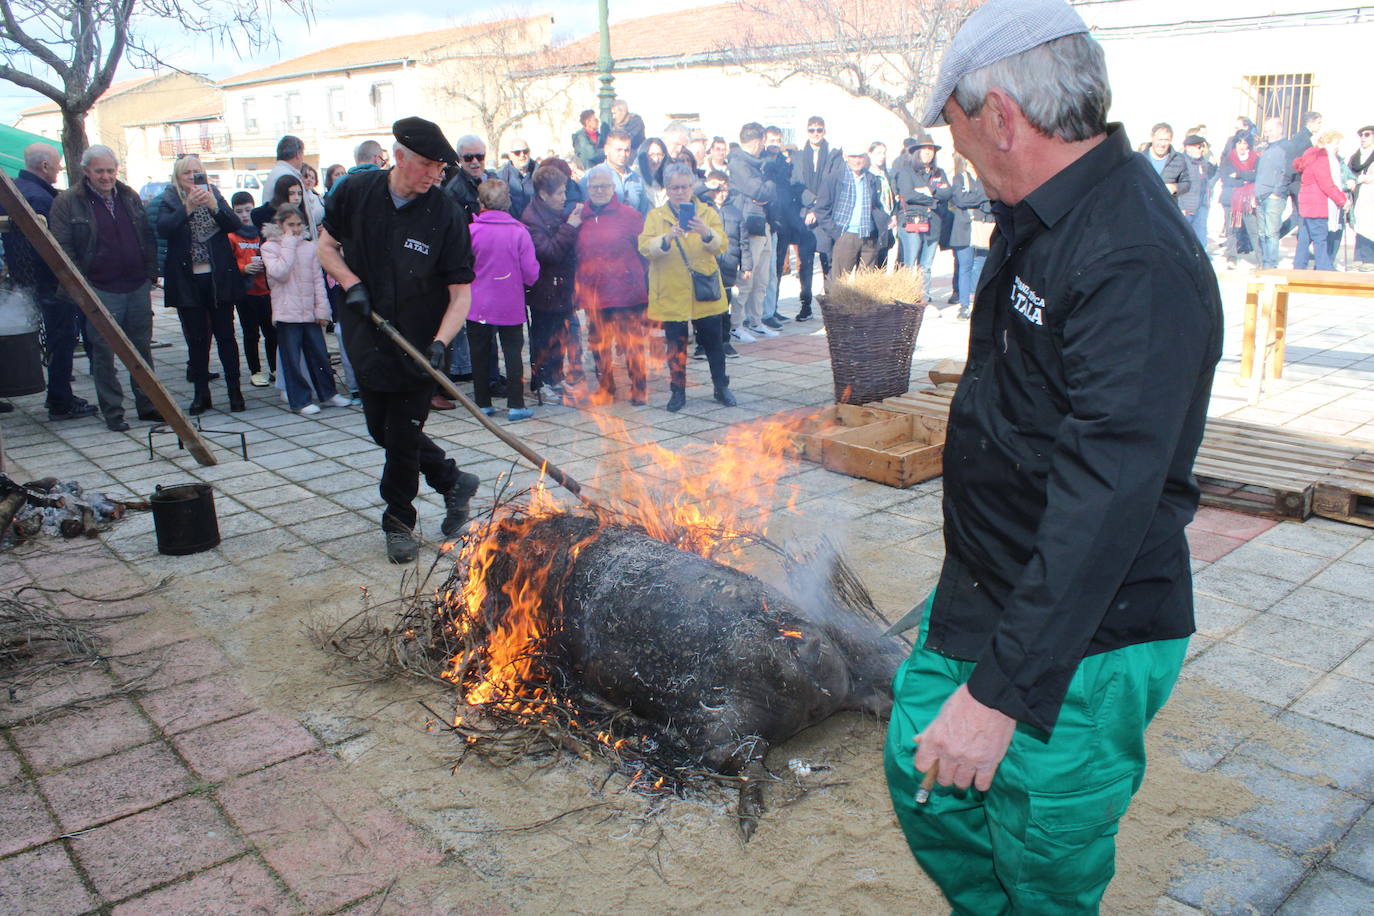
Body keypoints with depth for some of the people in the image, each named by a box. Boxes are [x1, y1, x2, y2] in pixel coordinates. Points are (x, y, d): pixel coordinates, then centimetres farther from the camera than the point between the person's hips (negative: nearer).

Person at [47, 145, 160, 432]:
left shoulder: (130, 197, 10)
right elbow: (62, 248, -6)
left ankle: (148, 406, 21)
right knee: (104, 353, 2)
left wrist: (151, 274, 9)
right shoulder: (67, 203, -4)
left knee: (142, 349, 11)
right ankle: (112, 413, 11)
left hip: (138, 288, 4)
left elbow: (148, 238, 17)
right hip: (101, 291, -4)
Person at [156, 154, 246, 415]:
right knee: (196, 339, 4)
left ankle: (234, 391, 8)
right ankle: (201, 394, 12)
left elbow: (235, 225, -7)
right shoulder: (170, 200, 4)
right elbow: (163, 228, -14)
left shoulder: (214, 195, 8)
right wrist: (188, 206, -26)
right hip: (187, 282, 0)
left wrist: (214, 206, -23)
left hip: (218, 278, 0)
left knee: (225, 335, 2)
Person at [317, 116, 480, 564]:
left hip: (418, 344, -4)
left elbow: (460, 292, -14)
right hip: (367, 338, 4)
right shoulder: (356, 192, -3)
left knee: (403, 435, 1)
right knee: (384, 431, 11)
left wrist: (440, 343, -27)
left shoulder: (446, 212, -13)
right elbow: (326, 246, 10)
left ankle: (399, 521, 24)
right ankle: (453, 481, 32)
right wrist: (351, 283, -9)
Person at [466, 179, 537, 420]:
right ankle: (515, 405, 6)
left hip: (478, 306, 0)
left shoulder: (471, 231, -9)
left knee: (480, 355, 11)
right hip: (511, 307, 0)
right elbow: (531, 274, -6)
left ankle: (483, 403, 17)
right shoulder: (519, 231, -8)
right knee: (513, 353, 8)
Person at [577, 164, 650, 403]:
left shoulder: (629, 215, 0)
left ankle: (639, 390, 10)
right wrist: (577, 290, 10)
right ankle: (605, 387, 24)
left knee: (632, 344, -2)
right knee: (598, 346, 9)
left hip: (626, 292, -4)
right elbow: (575, 256, 18)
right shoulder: (581, 217, 11)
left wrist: (645, 288, -4)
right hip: (593, 293, 4)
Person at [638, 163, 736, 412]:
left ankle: (721, 387, 23)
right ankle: (677, 391, 17)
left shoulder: (707, 213, 6)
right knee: (675, 345, 4)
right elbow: (645, 247, -11)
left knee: (713, 342, 8)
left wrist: (707, 234, -30)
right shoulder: (655, 216, 5)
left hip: (704, 291, 1)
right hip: (672, 293, -1)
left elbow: (721, 244, -9)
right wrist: (667, 238, -30)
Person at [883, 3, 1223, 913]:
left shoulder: (1138, 264, -27)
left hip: (1079, 643, -9)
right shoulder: (1037, 220, 6)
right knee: (920, 772, 20)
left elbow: (1104, 503, -33)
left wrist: (1002, 690, -32)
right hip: (979, 596, 9)